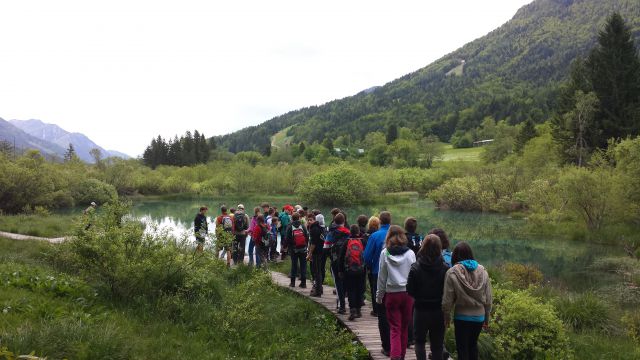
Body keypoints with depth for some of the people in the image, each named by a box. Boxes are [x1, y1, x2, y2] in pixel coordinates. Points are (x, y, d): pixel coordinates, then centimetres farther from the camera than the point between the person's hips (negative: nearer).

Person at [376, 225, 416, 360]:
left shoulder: (385, 253, -4)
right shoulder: (410, 253, -2)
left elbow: (382, 277, 1)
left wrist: (379, 296, 10)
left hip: (391, 293, -1)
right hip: (408, 293, 1)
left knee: (394, 328, 3)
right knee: (404, 327, 14)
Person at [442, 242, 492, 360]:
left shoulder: (452, 273, -14)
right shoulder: (482, 271, -3)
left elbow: (447, 299, -11)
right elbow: (488, 298, 2)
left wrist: (447, 317, 4)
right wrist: (487, 317, 15)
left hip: (462, 317, -4)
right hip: (479, 317, 4)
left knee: (462, 348, 9)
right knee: (473, 345, 23)